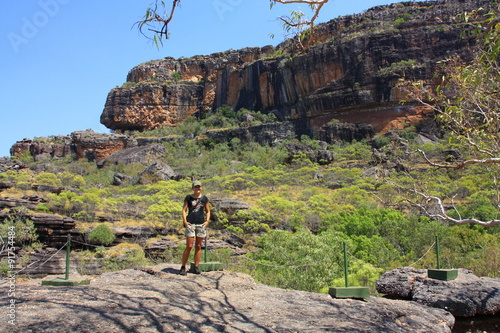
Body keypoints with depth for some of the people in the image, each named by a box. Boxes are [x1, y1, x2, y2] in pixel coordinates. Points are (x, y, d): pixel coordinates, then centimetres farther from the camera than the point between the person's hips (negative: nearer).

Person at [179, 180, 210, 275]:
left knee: (198, 246, 6)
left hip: (201, 224, 3)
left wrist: (207, 221, 0)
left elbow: (208, 211, 15)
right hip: (190, 224, -2)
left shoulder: (204, 198, 10)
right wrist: (185, 221, -11)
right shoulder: (188, 197, 4)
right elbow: (184, 210, 2)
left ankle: (196, 267, 14)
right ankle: (183, 267, 3)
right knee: (189, 246, -6)